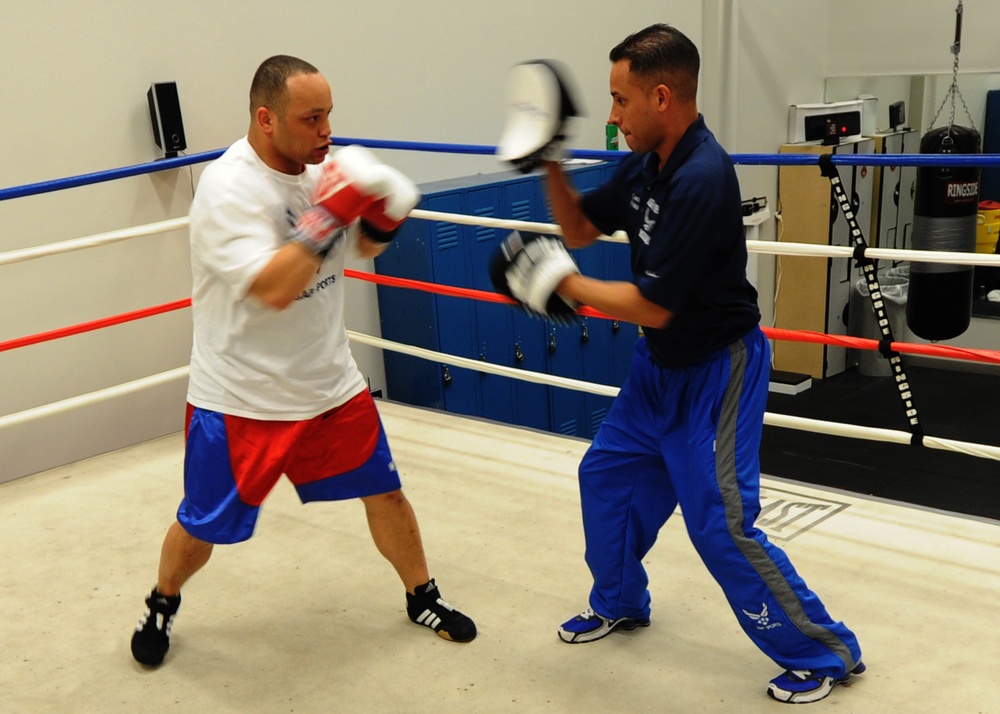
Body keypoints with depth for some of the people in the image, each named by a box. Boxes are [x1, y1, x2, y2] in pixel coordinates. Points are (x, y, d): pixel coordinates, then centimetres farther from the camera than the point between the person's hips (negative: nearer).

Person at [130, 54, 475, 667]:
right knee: (202, 528, 10)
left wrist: (384, 217, -10)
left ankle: (423, 597, 34)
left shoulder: (322, 168, -3)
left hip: (329, 383, 5)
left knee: (385, 491, 12)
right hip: (238, 398, -5)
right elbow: (273, 289, -33)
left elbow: (365, 246, 12)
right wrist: (330, 212, -34)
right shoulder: (229, 186, -23)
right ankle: (162, 605, 41)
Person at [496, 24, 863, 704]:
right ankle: (620, 603, 40)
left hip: (715, 372, -9)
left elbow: (652, 307, -26)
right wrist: (550, 161, -4)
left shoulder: (701, 181, -29)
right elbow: (580, 227, 11)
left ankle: (824, 654, 13)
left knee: (722, 525, -7)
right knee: (606, 475, 18)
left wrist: (561, 282, -15)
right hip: (659, 366, 9)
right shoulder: (645, 164, -2)